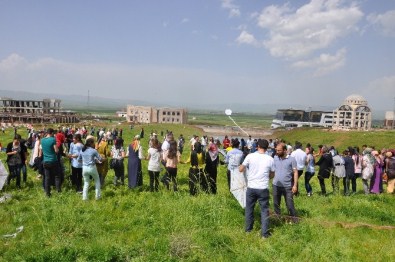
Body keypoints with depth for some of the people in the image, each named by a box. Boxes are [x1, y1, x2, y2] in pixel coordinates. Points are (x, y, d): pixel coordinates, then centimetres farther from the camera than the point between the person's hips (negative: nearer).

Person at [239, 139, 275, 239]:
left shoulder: (250, 156, -6)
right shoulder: (270, 159, -3)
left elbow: (240, 169, 0)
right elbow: (272, 174, 9)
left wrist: (246, 167, 21)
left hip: (251, 188, 1)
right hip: (263, 189, 0)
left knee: (249, 209, 16)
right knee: (264, 210, 9)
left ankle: (248, 229, 28)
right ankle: (264, 233, 10)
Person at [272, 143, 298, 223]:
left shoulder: (291, 159, -9)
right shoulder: (275, 158, 1)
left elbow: (295, 172, -6)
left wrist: (295, 185, -12)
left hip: (287, 186, -3)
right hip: (276, 185, 4)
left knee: (290, 204, 4)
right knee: (276, 203, 15)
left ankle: (294, 218, 19)